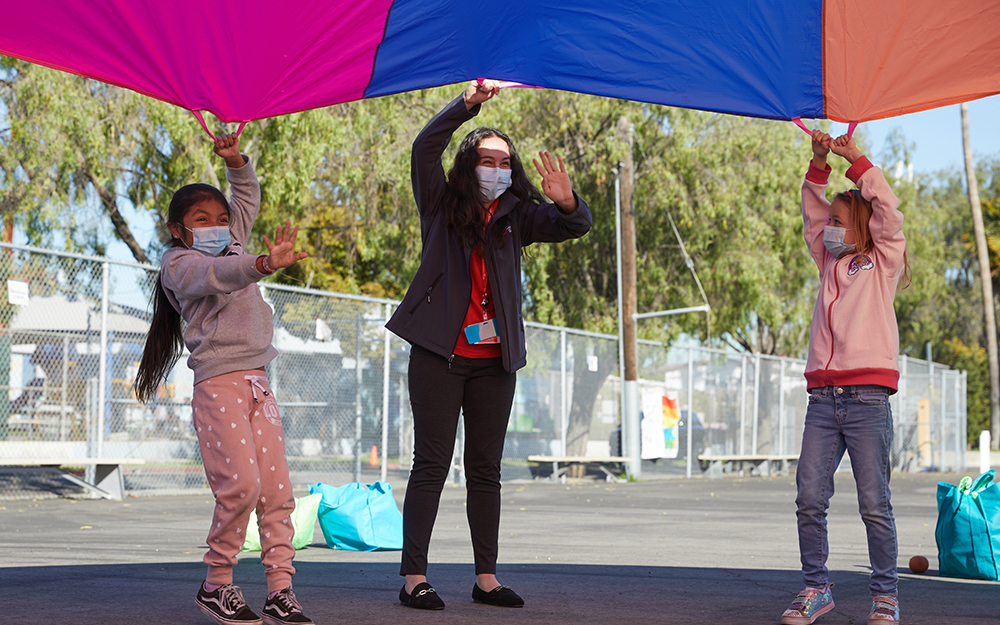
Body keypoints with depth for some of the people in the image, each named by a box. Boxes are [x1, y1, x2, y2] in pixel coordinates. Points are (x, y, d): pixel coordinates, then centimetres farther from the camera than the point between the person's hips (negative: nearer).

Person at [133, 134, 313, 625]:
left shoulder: (232, 247, 20)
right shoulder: (179, 262, -1)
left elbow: (248, 197, 34)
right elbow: (218, 275, -23)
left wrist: (235, 160, 17)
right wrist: (264, 265, -41)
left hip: (258, 381, 7)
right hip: (218, 381, -7)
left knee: (276, 487, -2)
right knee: (240, 483, -18)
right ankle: (216, 585, -3)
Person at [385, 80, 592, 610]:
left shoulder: (517, 216, 11)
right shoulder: (443, 207, 4)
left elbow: (576, 227, -1)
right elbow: (425, 148, -9)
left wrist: (566, 201, -23)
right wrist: (469, 102, -16)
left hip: (494, 359, 4)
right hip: (438, 353, -3)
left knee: (486, 470, 8)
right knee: (431, 466, -3)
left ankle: (486, 577, 14)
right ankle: (414, 578, -1)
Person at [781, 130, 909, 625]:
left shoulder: (882, 262, 9)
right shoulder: (830, 262, 22)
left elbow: (888, 212, -2)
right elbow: (812, 213, 23)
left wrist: (857, 161, 0)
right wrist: (819, 165, 10)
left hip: (867, 397, -5)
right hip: (822, 397, 5)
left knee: (874, 504, -5)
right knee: (810, 500, -1)